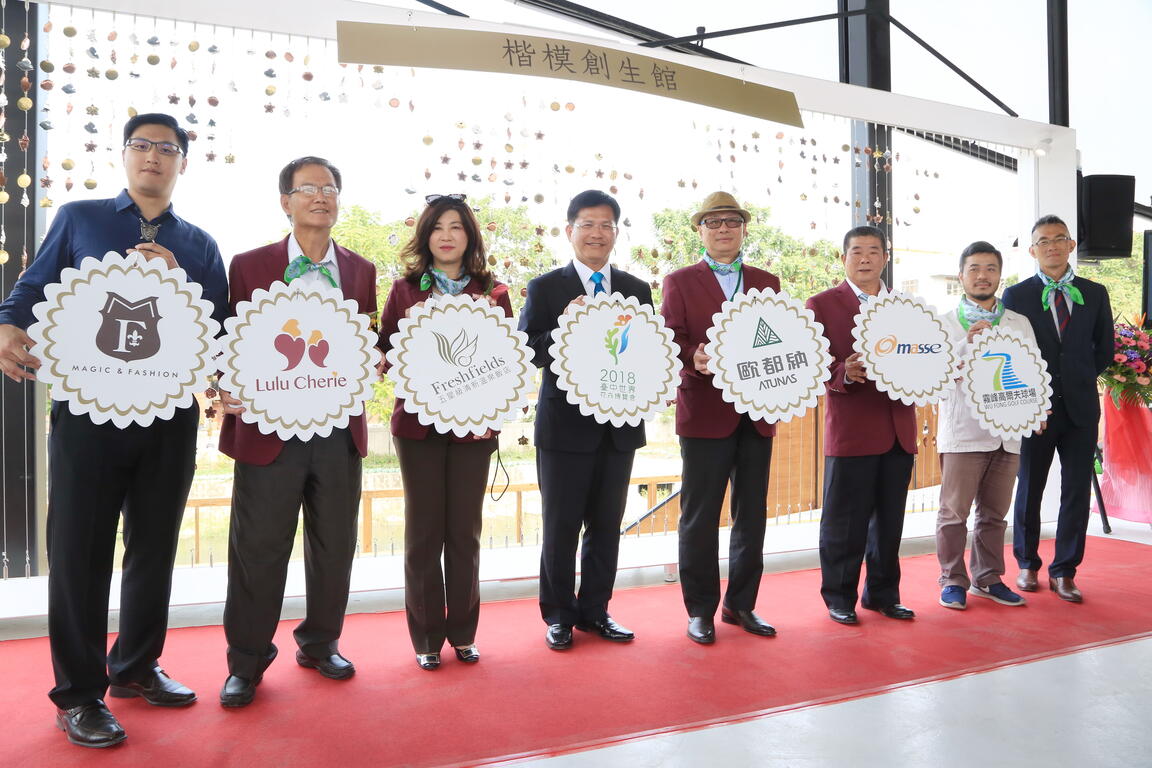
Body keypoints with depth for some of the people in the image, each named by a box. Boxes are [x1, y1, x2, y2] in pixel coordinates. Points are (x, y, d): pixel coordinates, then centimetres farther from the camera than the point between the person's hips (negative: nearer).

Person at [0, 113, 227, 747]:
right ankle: (79, 694, 16)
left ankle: (135, 666, 30)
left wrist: (177, 282, -9)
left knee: (155, 546, 12)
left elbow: (219, 327, 6)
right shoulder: (78, 219, 9)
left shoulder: (198, 245, 13)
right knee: (80, 549, 2)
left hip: (170, 414, 3)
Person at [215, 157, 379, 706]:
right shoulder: (250, 266, 4)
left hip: (339, 431, 3)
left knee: (334, 546, 12)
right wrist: (228, 390, -15)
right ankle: (246, 662, 21)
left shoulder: (361, 271, 11)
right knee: (258, 550, 4)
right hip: (268, 429, -3)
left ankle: (320, 644, 31)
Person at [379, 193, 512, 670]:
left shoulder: (493, 292, 6)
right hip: (418, 423, 0)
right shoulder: (404, 289, 6)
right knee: (424, 531, 5)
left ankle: (463, 632, 22)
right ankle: (426, 637, 18)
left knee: (465, 530, 7)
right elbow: (386, 350, 5)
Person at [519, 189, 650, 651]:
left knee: (607, 525, 12)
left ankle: (595, 611, 27)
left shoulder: (637, 291, 10)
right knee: (561, 526, 6)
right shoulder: (546, 288, 0)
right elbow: (528, 350, -8)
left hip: (619, 424, 4)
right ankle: (559, 614, 21)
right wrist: (565, 327, -24)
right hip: (565, 424, -3)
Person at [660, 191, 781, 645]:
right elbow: (670, 339, -6)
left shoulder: (767, 283, 16)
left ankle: (740, 604, 25)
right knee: (700, 517, 2)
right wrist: (694, 359, -26)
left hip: (757, 414, 4)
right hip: (705, 414, -4)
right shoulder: (680, 282, 5)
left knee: (752, 515, 10)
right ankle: (700, 610, 14)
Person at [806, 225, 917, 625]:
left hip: (898, 429, 5)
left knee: (890, 521, 13)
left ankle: (883, 594, 27)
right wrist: (845, 372, -25)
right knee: (845, 521, 2)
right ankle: (839, 597, 16)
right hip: (850, 430, -5)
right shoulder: (822, 305, 1)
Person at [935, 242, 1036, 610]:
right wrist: (967, 343, -19)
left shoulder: (1020, 324, 12)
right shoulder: (945, 324, 2)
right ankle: (953, 580, 12)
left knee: (994, 512, 12)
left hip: (1007, 431, 4)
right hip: (962, 431, -3)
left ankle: (987, 578, 24)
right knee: (954, 511, 0)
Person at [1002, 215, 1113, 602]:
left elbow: (1104, 349, 14)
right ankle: (1028, 564, 24)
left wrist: (1078, 380, 6)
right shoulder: (1016, 295, 0)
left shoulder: (1095, 294, 7)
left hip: (1080, 408, 2)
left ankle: (1064, 572, 15)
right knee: (1029, 490, 8)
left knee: (1077, 492, 3)